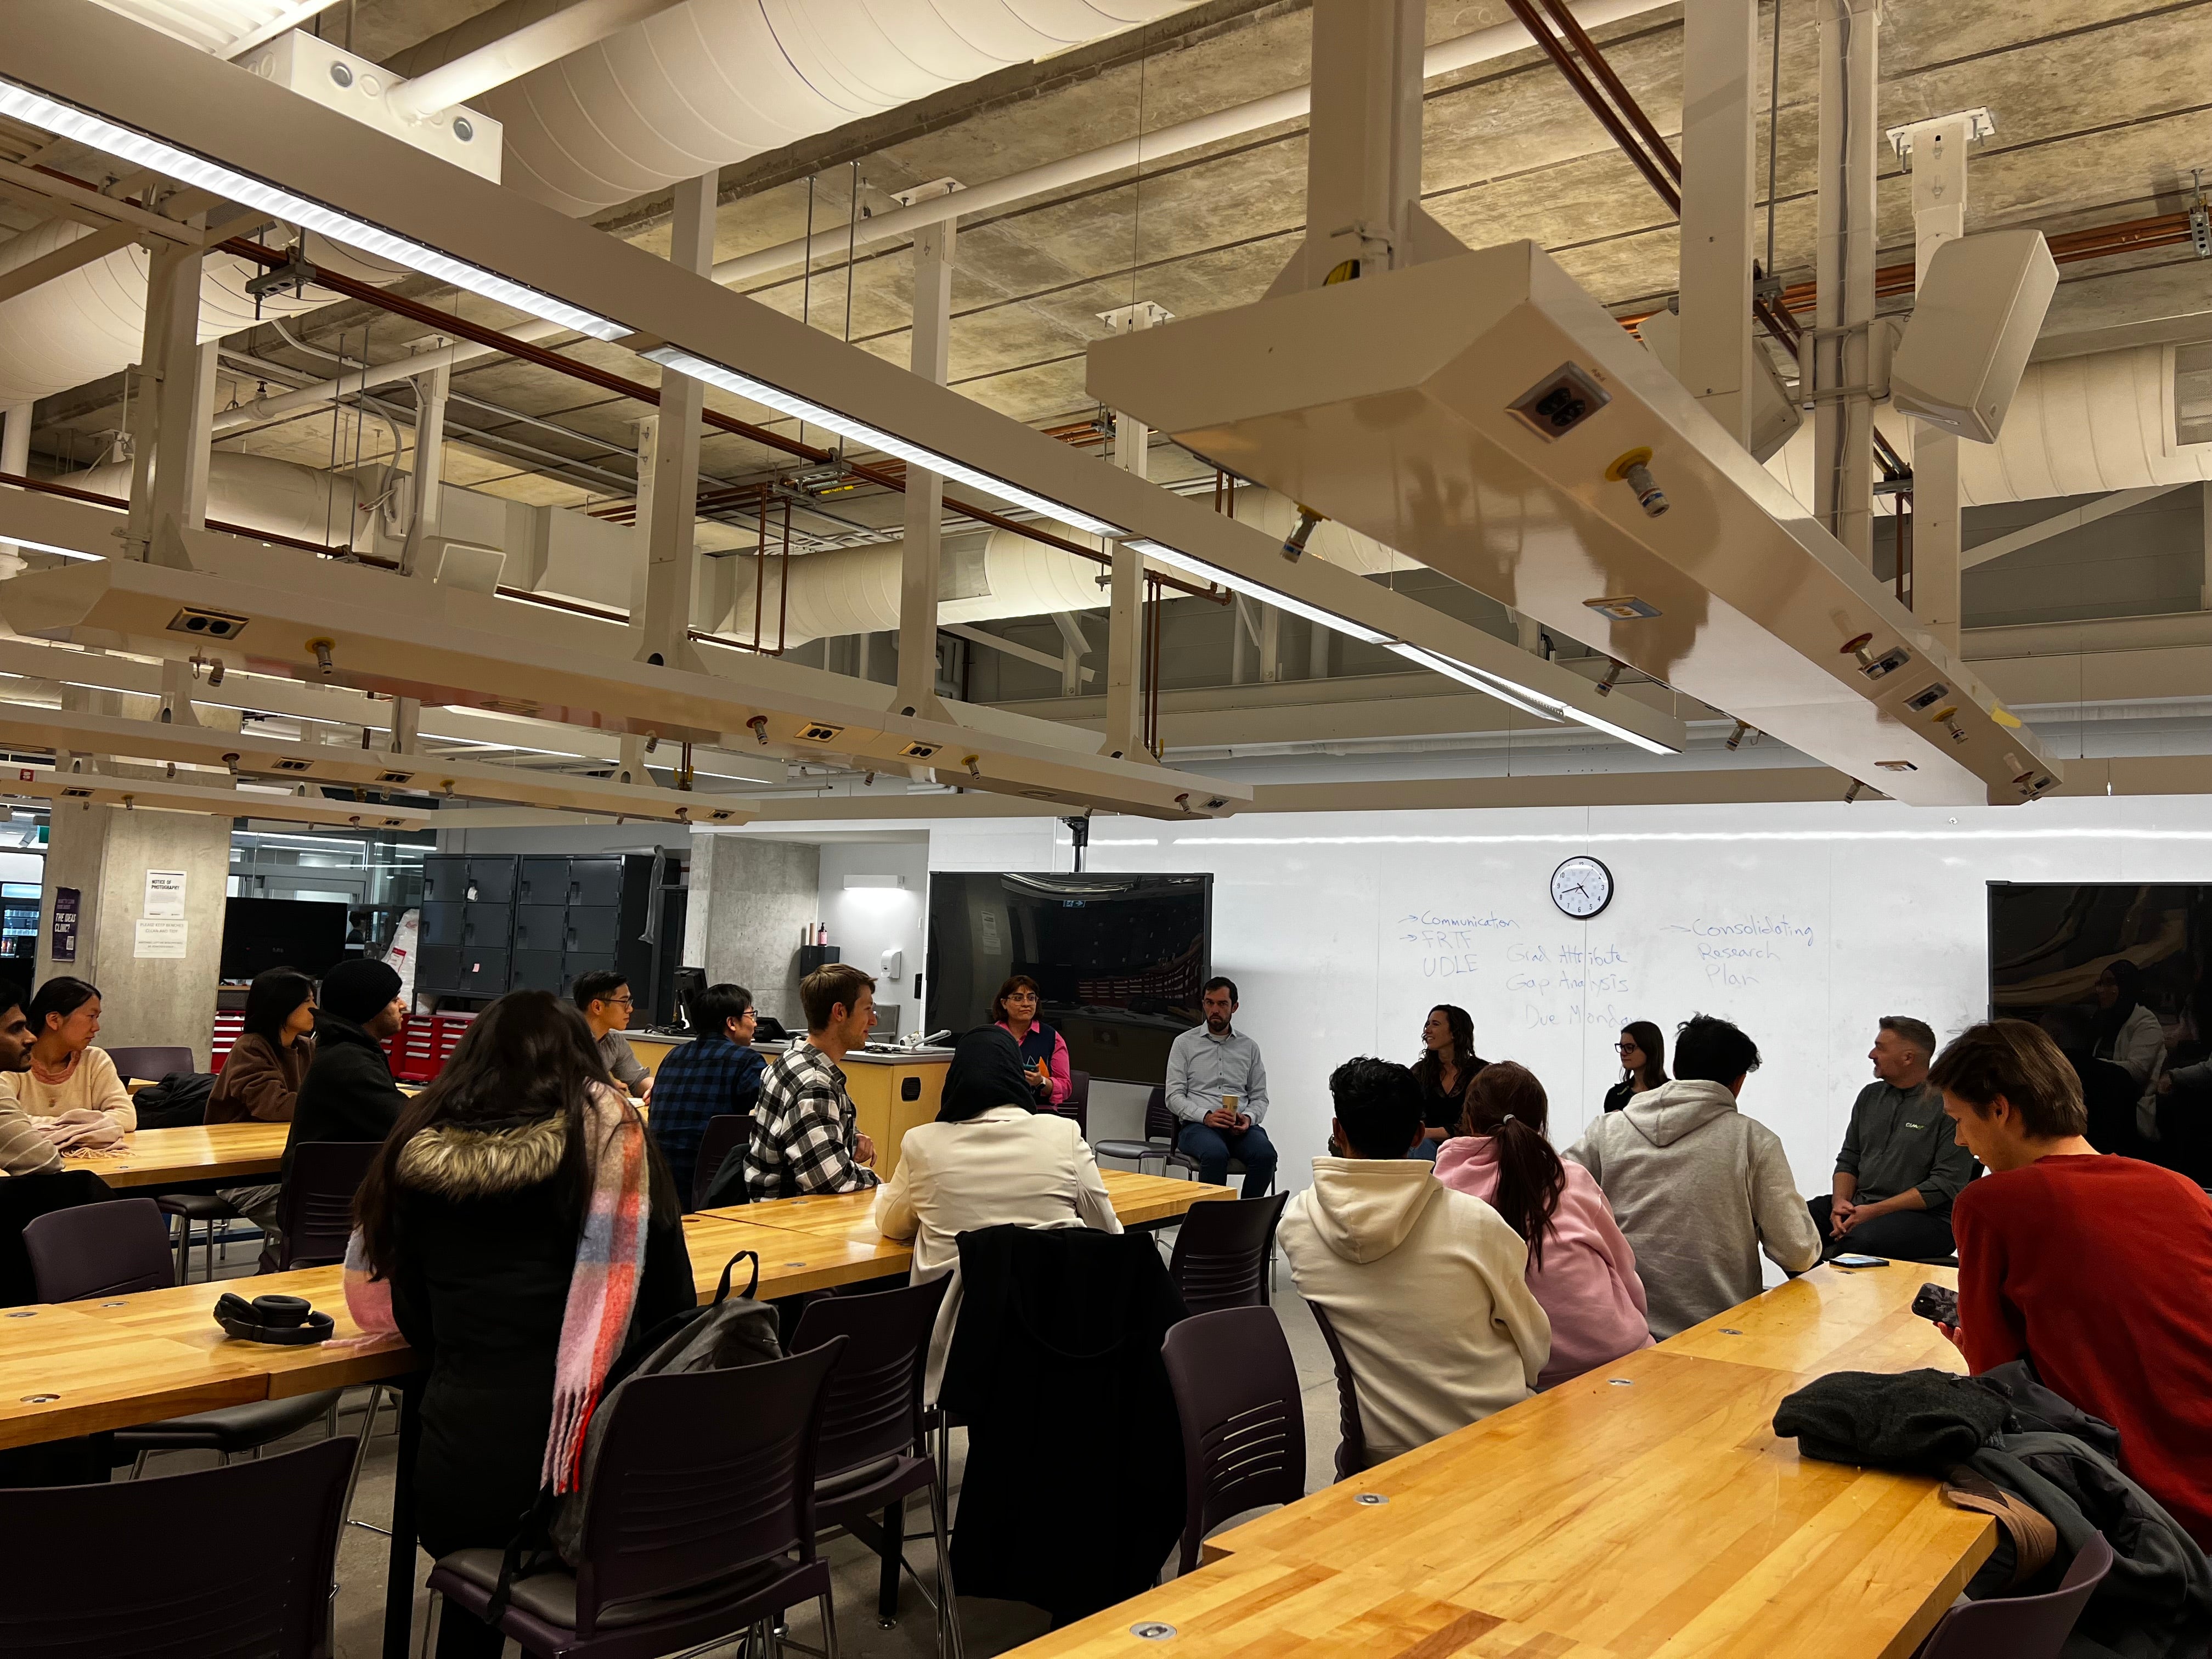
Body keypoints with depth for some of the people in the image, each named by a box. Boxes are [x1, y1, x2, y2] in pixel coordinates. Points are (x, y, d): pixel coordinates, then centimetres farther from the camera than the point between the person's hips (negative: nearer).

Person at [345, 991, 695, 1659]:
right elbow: (667, 1300, -2)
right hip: (584, 1453, -2)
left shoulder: (421, 1145, 4)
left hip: (458, 1457, 3)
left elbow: (377, 1302, 14)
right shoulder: (605, 1128, -3)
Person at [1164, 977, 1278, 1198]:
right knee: (1216, 1154, -37)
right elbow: (1174, 1096, 2)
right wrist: (1206, 1116, -15)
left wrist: (1248, 1118, -7)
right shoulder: (1185, 1043, 9)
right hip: (1198, 1125, -2)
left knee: (1266, 1154, -31)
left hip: (1240, 1127, 3)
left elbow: (1260, 1097, 17)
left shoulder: (1249, 1047, 17)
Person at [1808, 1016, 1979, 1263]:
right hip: (1858, 1205, 7)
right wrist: (1840, 1201, -4)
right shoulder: (1870, 1095, 15)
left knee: (1858, 1239, -37)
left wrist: (1874, 1211, -17)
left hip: (1926, 1216, -7)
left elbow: (1946, 1184, -14)